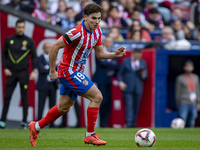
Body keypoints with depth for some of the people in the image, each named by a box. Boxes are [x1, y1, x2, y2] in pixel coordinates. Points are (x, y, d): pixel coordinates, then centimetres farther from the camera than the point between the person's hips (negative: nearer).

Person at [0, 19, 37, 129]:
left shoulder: (29, 41, 3)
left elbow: (34, 56, 6)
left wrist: (34, 71, -3)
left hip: (23, 73, -1)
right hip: (11, 73, 1)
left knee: (24, 97, 0)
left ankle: (24, 121, 5)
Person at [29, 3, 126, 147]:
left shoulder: (97, 31, 3)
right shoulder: (77, 32, -24)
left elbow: (100, 54, 11)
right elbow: (54, 47, -22)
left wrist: (115, 54, -6)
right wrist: (52, 70, -16)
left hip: (75, 73, 9)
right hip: (69, 71, -9)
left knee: (64, 107, 18)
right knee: (97, 97, -15)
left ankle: (36, 127, 34)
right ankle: (90, 135, -7)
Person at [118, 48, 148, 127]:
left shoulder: (143, 62, 14)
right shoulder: (125, 61, 8)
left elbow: (146, 76, 15)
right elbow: (120, 74, 11)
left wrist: (143, 74, -8)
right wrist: (121, 82, -6)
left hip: (138, 88, 2)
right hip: (128, 88, -2)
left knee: (136, 106, 2)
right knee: (129, 105, -14)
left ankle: (133, 123, 9)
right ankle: (129, 123, -18)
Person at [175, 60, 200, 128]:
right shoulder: (180, 78, 1)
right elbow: (177, 92, 2)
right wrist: (178, 104, 0)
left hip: (193, 104, 5)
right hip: (183, 104, -5)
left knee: (192, 124, 6)